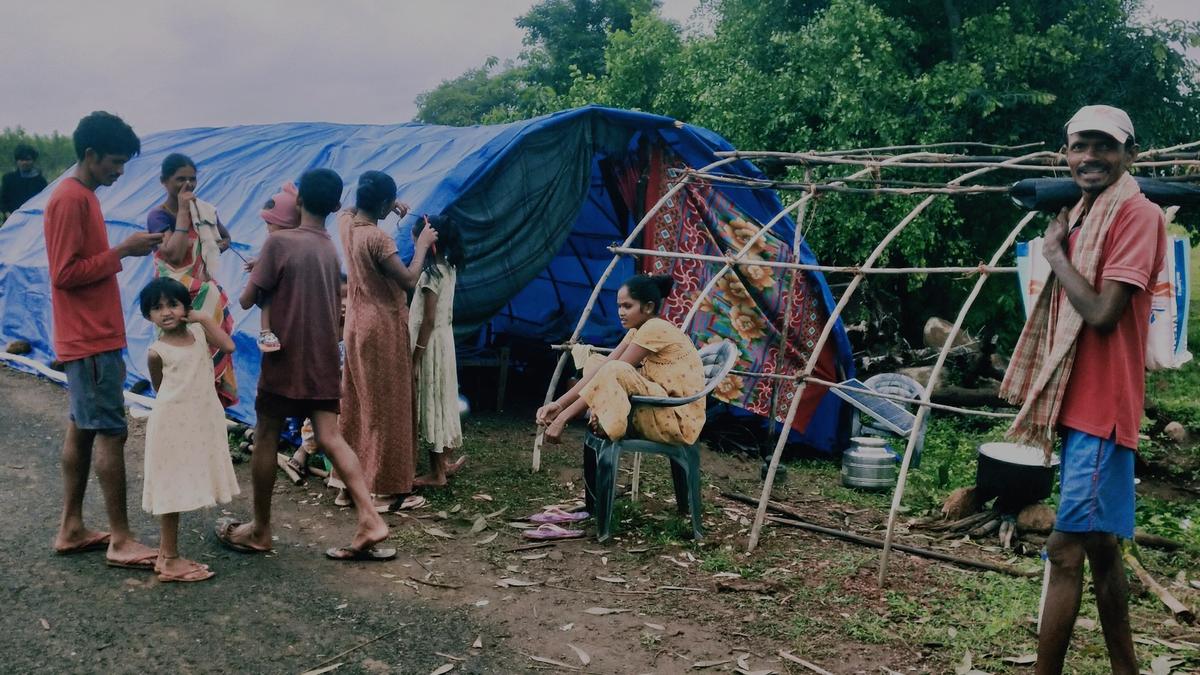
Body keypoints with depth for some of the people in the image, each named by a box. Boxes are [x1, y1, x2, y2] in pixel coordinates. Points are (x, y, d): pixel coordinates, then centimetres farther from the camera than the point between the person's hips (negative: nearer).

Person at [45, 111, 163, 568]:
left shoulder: (82, 196, 15)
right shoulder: (70, 199, -15)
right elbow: (65, 273, -19)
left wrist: (125, 251, 9)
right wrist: (122, 251, -17)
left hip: (93, 338, 10)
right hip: (90, 341, -10)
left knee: (82, 429, 13)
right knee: (110, 432, -7)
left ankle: (71, 529, 21)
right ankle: (120, 541, -1)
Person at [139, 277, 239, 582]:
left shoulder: (198, 332, 4)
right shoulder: (156, 351, -8)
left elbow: (228, 345, -10)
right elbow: (160, 390, 4)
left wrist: (204, 318, -6)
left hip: (202, 422, 5)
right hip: (173, 424, -5)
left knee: (183, 489, 12)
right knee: (173, 490, 1)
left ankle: (166, 552, 24)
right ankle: (170, 559, 10)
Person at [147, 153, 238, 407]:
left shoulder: (203, 210, 7)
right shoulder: (158, 216, -9)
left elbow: (225, 238, 23)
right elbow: (175, 255, -24)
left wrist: (211, 252, 1)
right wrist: (183, 211, -19)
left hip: (208, 297, 5)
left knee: (212, 350, 7)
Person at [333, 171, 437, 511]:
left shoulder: (345, 222, 2)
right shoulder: (378, 239, -23)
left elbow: (351, 209, 27)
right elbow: (409, 280, -22)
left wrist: (390, 206, 15)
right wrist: (421, 245, -9)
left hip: (357, 324, 8)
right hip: (384, 329, -8)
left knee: (357, 404, 15)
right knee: (387, 408, -1)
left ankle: (349, 482, 23)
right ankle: (385, 490, 5)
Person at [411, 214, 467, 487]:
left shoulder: (431, 273, -19)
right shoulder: (448, 267, 7)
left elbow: (428, 321, -20)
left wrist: (415, 359, -18)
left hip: (431, 345, -9)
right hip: (444, 340, 9)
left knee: (431, 403, -1)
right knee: (441, 399, 16)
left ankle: (437, 472, 6)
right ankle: (445, 462, 26)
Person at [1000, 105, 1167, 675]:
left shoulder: (1136, 213, -12)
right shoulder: (1082, 216, 13)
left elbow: (1102, 313, -20)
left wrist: (1055, 251, -10)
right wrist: (1059, 244, 4)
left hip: (1100, 404, -9)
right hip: (1081, 402, 9)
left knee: (1067, 548, -7)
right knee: (1098, 545, 17)